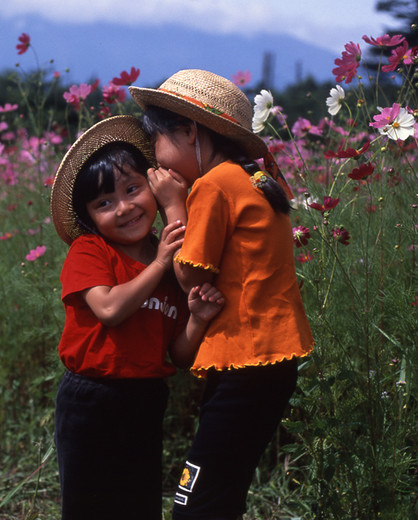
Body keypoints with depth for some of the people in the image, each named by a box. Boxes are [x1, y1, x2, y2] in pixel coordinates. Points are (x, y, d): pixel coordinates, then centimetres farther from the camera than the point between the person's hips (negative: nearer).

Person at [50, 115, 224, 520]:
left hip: (146, 403, 4)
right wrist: (159, 264, -18)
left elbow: (180, 355, 5)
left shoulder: (178, 263, 4)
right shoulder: (88, 251, -6)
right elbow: (109, 308, -25)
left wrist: (197, 318, -15)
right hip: (91, 404, -4)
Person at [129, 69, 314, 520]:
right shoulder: (257, 178, 14)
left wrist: (173, 205, -2)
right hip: (274, 355, 10)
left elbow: (191, 276, -10)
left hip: (245, 367, -10)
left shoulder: (213, 185, -13)